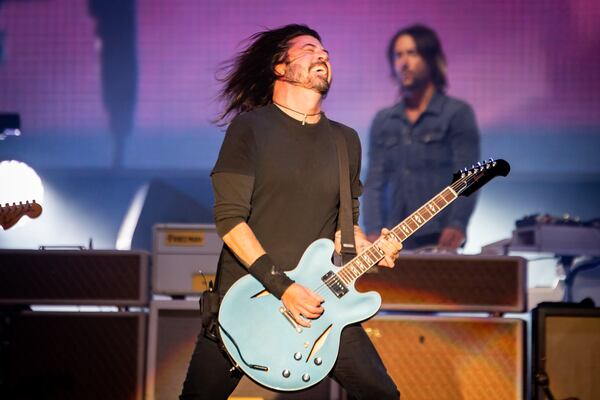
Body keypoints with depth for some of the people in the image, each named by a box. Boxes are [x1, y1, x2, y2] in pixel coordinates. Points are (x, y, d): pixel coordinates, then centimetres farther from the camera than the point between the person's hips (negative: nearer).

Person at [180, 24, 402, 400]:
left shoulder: (347, 141, 11)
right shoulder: (250, 127, -4)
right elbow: (230, 218, -12)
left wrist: (372, 248, -4)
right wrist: (281, 286, -19)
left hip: (317, 297, 4)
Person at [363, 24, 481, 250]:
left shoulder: (458, 114, 3)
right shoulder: (383, 121, 15)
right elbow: (374, 183, 9)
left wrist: (456, 225, -22)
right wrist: (373, 232, -7)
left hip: (438, 241, -3)